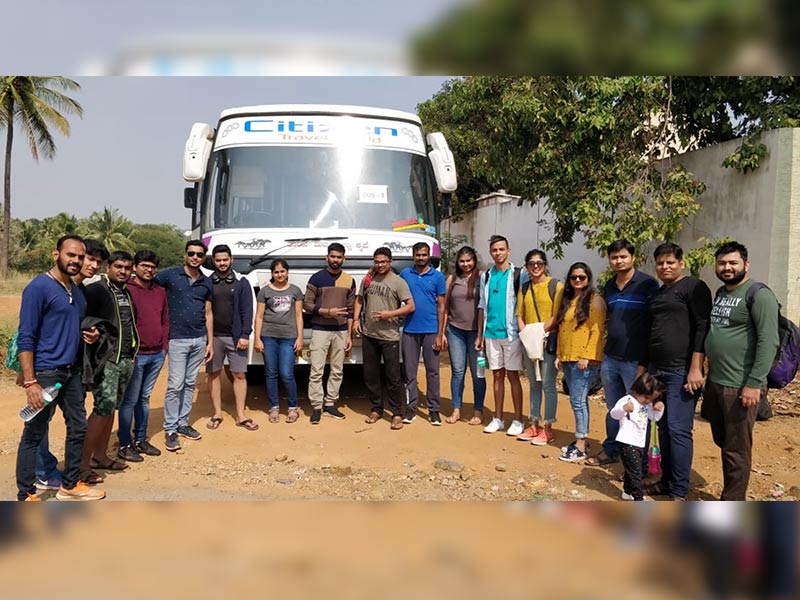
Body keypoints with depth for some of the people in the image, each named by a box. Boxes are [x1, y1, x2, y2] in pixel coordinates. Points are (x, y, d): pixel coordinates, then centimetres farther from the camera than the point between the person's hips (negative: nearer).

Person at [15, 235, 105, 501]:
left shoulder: (77, 291, 12)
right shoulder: (38, 287, -12)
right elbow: (25, 338, -15)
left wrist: (90, 335, 3)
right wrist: (30, 382, -20)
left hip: (72, 371, 8)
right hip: (45, 373, -8)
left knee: (78, 428, 14)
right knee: (34, 435, 2)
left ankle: (70, 485, 28)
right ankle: (26, 496, 14)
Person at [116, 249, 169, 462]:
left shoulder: (160, 292, 12)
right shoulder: (127, 290, -8)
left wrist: (164, 345, 10)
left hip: (157, 355, 6)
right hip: (136, 355, -6)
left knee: (144, 398, 15)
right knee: (130, 400, 1)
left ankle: (140, 440, 25)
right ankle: (125, 445, 11)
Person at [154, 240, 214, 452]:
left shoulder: (207, 282, 10)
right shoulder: (170, 275, -3)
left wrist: (210, 342, 10)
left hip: (199, 340, 5)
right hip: (178, 339, -4)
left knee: (190, 384, 11)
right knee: (175, 385, -4)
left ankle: (183, 423, 22)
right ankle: (170, 430, 5)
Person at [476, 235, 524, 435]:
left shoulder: (517, 275, -4)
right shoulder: (486, 276, 10)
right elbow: (482, 306, 13)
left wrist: (522, 331, -11)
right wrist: (480, 335, 10)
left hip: (511, 333, -4)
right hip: (491, 334, 4)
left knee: (513, 375, 1)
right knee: (497, 375, 10)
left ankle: (518, 420, 9)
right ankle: (498, 419, 18)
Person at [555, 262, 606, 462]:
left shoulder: (594, 300, -6)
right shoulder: (567, 300, 16)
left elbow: (597, 330, -12)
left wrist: (587, 356, -17)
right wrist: (559, 354, 13)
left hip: (585, 359, -7)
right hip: (567, 359, 7)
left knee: (578, 400, -8)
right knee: (579, 400, 13)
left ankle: (580, 446, -2)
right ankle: (582, 439, 22)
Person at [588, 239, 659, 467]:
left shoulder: (648, 285, -9)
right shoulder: (609, 287, 11)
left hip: (635, 360, -6)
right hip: (610, 358, 6)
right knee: (614, 409, 17)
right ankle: (611, 450, 29)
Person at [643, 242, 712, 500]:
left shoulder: (694, 287, -4)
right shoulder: (656, 294, 18)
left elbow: (702, 328, -11)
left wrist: (695, 368, -18)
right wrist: (643, 368, 20)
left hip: (681, 371, -7)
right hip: (657, 370, 7)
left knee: (679, 430, -6)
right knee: (664, 428, 11)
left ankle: (679, 492, 1)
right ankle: (666, 481, 21)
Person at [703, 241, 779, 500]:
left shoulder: (759, 294, -12)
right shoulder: (720, 293, 14)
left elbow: (768, 341, -19)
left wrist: (755, 383, -23)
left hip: (739, 386, -8)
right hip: (714, 382, 8)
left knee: (736, 449, 2)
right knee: (721, 440, 20)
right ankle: (731, 491, 37)